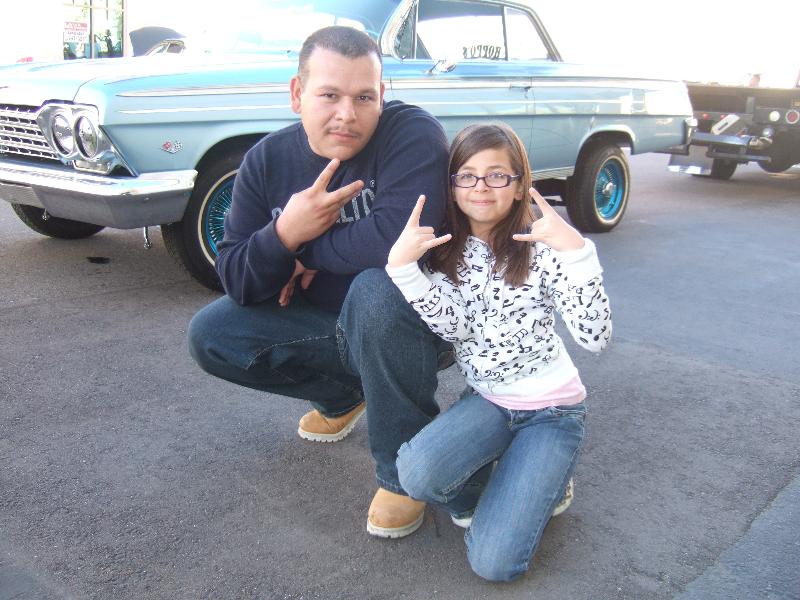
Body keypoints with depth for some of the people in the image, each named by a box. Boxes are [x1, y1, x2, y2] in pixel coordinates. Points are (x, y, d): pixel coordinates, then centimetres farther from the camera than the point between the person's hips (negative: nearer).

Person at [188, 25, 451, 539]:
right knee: (210, 335, -5)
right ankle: (341, 396, 18)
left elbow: (397, 237, -40)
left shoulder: (413, 134, -23)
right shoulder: (268, 160, -7)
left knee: (378, 288, -37)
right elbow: (237, 283, -8)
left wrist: (308, 250, -21)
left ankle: (405, 469, -16)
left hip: (417, 320, -5)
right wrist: (284, 235, -30)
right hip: (328, 325, 6)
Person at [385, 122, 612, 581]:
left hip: (551, 408, -3)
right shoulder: (446, 251, 1)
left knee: (495, 562, -16)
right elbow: (452, 327, -16)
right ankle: (491, 482, 5)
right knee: (417, 473, -29)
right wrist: (401, 264, -26)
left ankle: (544, 482, 14)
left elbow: (596, 338, -20)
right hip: (487, 400, 4)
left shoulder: (540, 248, -10)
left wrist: (576, 250, -29)